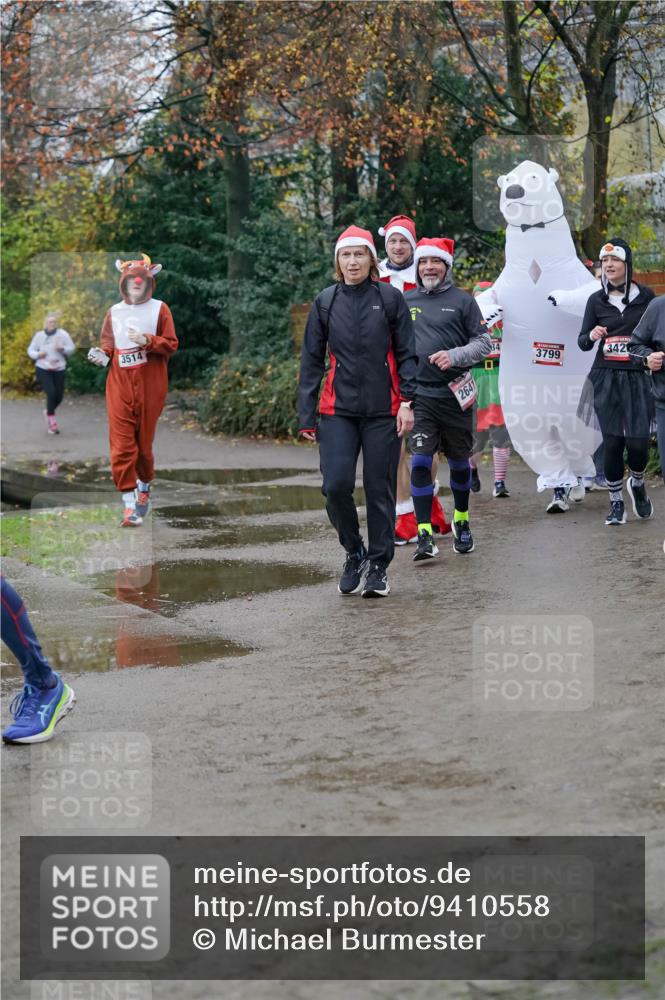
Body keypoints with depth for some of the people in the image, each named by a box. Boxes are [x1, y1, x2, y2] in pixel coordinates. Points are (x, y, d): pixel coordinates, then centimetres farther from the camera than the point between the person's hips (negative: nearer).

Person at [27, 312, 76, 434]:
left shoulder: (62, 334, -2)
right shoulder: (39, 335, 1)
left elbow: (72, 349, 0)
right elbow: (31, 350, 9)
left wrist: (62, 349, -19)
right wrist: (38, 354, -12)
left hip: (59, 370, 2)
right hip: (43, 370, -2)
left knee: (59, 396, 4)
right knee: (51, 393, -17)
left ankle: (48, 412, 36)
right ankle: (52, 422, -6)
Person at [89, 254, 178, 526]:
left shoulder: (159, 309, -1)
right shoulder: (114, 312, 8)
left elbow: (171, 345, -3)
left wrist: (147, 341, -19)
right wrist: (103, 355, -3)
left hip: (150, 386, -1)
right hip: (119, 385, 2)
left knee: (144, 442, 9)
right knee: (122, 445, -8)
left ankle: (144, 486, 35)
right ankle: (129, 503, -7)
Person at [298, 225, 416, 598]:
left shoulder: (390, 298, 3)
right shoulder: (325, 302, 7)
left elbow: (406, 354, 4)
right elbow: (311, 361, 8)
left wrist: (407, 402, -8)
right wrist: (307, 416, 1)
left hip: (383, 411, -1)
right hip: (338, 410, 1)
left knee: (380, 489, 2)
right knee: (336, 485, -11)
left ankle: (379, 566, 14)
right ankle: (354, 553, 12)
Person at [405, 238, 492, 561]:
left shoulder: (462, 300, 1)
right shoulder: (405, 301, 8)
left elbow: (484, 342, 0)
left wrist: (454, 356, -16)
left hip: (454, 393, 0)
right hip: (419, 395, 1)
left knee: (459, 461, 12)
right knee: (420, 460, -11)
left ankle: (461, 522, 32)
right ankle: (424, 534, -12)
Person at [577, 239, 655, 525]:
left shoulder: (646, 296, 3)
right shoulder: (597, 300, 6)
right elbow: (582, 342, 9)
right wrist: (591, 336, -12)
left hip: (637, 378, -1)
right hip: (606, 379, 1)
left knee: (638, 440, -9)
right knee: (612, 441, 0)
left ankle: (637, 483, 22)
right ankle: (616, 502, 13)